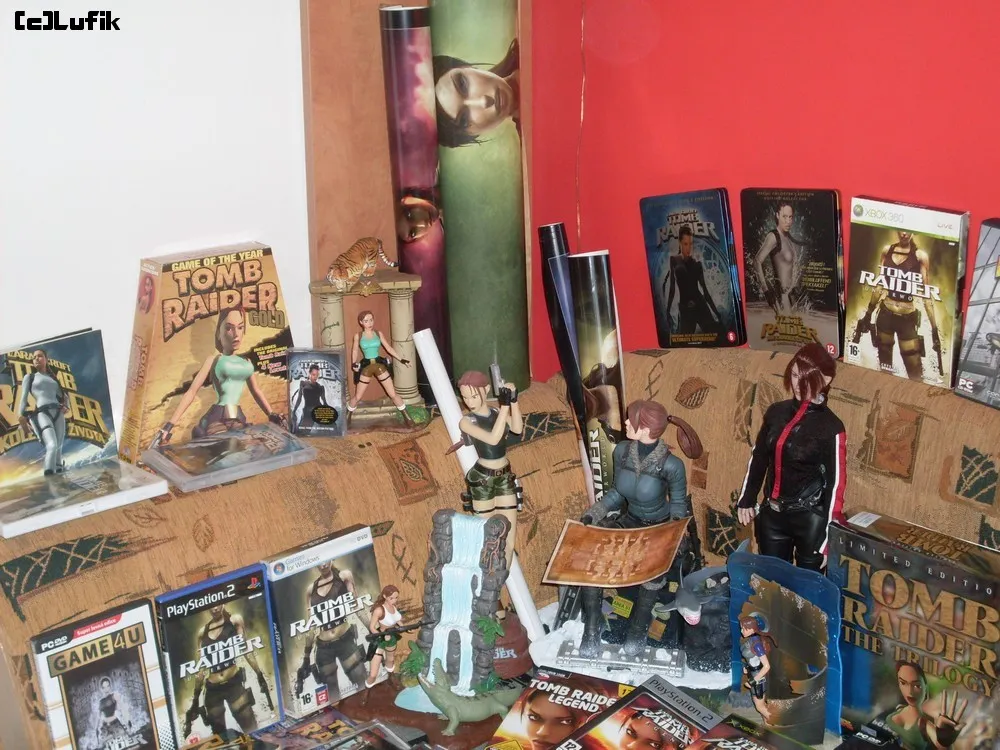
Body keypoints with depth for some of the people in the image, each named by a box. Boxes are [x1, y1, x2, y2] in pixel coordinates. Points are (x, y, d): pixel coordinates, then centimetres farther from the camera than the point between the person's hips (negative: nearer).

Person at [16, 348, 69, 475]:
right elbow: (23, 398, 7)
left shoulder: (53, 379, 29)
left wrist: (66, 406, 3)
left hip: (58, 413, 5)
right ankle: (48, 474, -28)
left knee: (58, 447, -1)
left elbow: (64, 396, 27)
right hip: (41, 413, -5)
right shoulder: (29, 377, 18)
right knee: (52, 445, -25)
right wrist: (22, 418, -7)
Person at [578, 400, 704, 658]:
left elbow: (678, 507, -9)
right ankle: (592, 628, -9)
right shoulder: (622, 451, -11)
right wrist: (591, 515, -7)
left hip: (661, 526, -4)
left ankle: (638, 628, -11)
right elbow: (617, 493, 3)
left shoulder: (671, 465, -24)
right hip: (630, 521, 4)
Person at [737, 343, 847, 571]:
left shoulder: (831, 427, -12)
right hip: (772, 515, 5)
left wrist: (829, 538, -11)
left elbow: (835, 482, -11)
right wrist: (746, 499, 12)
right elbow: (758, 458, 13)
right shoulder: (776, 412, 2)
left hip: (810, 519, -5)